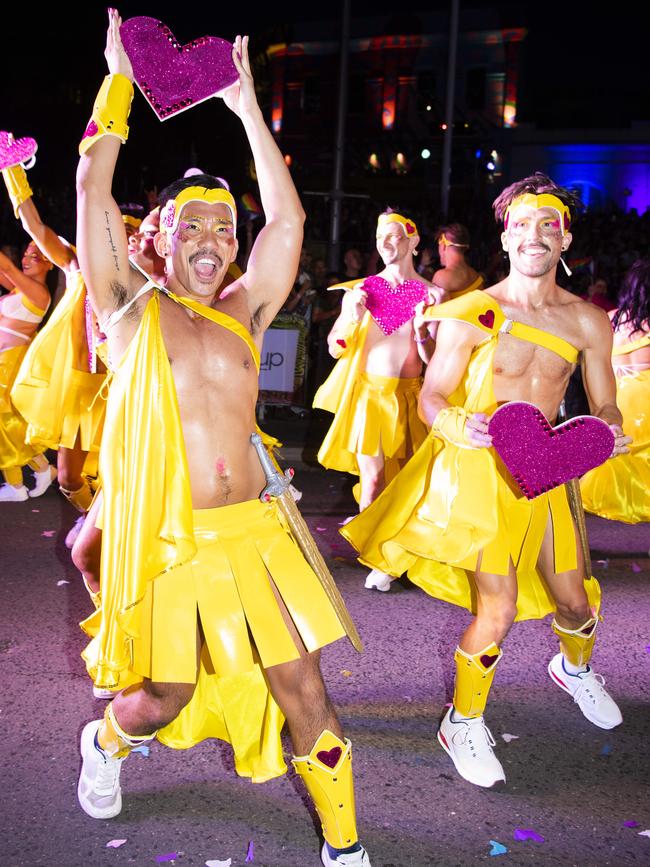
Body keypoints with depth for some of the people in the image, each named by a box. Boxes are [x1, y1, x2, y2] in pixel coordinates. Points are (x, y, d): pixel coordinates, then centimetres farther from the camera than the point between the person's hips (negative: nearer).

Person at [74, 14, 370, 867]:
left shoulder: (242, 313, 10)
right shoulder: (132, 307, 2)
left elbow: (289, 219, 4)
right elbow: (92, 187, -3)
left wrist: (247, 106, 8)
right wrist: (120, 76, 2)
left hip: (250, 532, 3)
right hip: (163, 538, -2)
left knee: (304, 693, 3)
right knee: (163, 700, 11)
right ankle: (104, 741, 47)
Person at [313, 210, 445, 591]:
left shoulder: (431, 294, 2)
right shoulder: (361, 289, 4)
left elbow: (432, 359, -1)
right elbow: (336, 349, 2)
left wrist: (425, 324, -17)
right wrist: (353, 317, -15)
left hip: (409, 394, 1)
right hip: (369, 390, 0)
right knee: (373, 478, -6)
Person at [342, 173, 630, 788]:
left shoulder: (587, 321, 1)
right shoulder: (472, 314, -9)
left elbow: (604, 407, 8)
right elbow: (430, 399, -7)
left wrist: (610, 433, -15)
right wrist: (459, 426, -28)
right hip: (480, 468, -4)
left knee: (574, 601, 13)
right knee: (497, 610, -10)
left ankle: (574, 668, 51)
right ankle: (464, 723, 16)